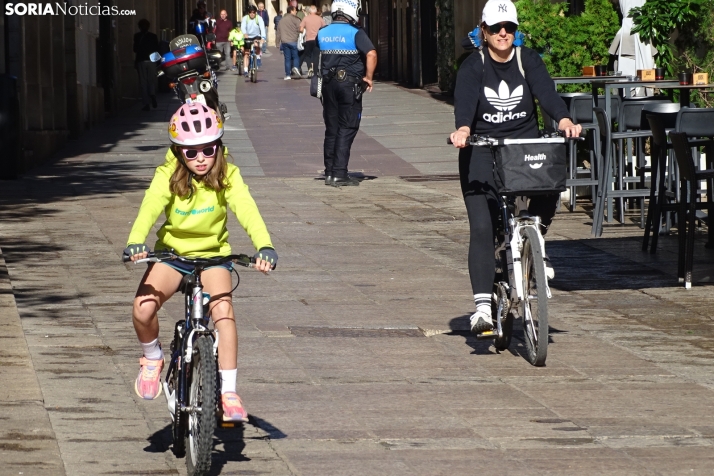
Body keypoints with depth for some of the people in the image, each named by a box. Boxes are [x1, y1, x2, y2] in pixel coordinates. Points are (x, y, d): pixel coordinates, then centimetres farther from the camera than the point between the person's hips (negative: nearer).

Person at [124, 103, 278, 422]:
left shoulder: (227, 176, -13)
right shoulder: (168, 175, -14)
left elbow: (246, 209, -28)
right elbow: (150, 207, -31)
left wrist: (264, 246, -47)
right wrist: (136, 242, -51)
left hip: (212, 255, 0)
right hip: (171, 253, 0)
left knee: (223, 310, -26)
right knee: (143, 307, -26)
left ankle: (228, 392, -17)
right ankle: (152, 358, 6)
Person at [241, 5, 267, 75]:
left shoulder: (259, 18, -13)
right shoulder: (245, 18, -11)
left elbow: (262, 28, -26)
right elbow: (243, 27, -27)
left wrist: (263, 38, -43)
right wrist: (244, 33, -50)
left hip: (256, 36, -1)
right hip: (247, 37, 1)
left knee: (256, 44, -33)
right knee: (246, 54, -3)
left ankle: (258, 58, -9)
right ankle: (245, 70, 1)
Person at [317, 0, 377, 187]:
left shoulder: (322, 33, 7)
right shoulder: (355, 33, -11)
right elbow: (371, 54, -20)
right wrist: (368, 77, -9)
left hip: (328, 84, 5)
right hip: (350, 84, -5)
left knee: (331, 129, 13)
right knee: (346, 129, -2)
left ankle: (329, 172, 14)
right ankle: (339, 174, -7)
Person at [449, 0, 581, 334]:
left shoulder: (528, 61, 3)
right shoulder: (473, 66, -2)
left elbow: (546, 92, -13)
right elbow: (464, 100, -20)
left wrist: (564, 120, -34)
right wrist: (463, 130, -42)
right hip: (482, 152, -1)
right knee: (482, 228, -13)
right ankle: (483, 304, -14)